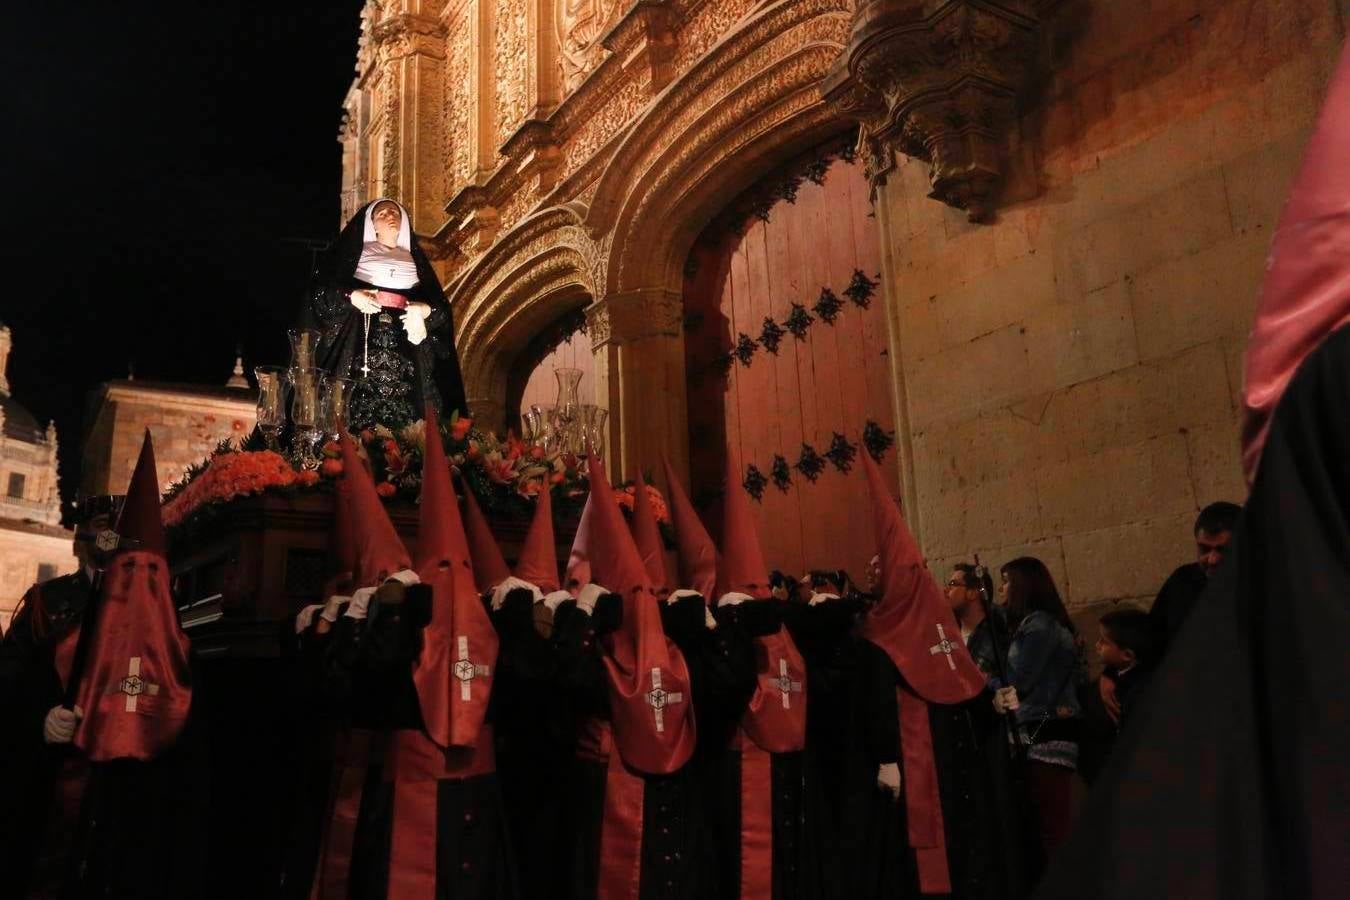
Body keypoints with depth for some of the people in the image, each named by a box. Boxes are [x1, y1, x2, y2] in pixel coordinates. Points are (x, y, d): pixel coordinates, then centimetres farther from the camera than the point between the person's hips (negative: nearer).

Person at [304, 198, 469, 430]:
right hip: (360, 342, -2)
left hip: (406, 348, 2)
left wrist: (426, 310, -7)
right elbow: (320, 290, 4)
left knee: (403, 420, -9)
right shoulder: (353, 252, 14)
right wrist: (350, 296, -14)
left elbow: (441, 305, 14)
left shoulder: (415, 259, 22)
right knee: (359, 413, -14)